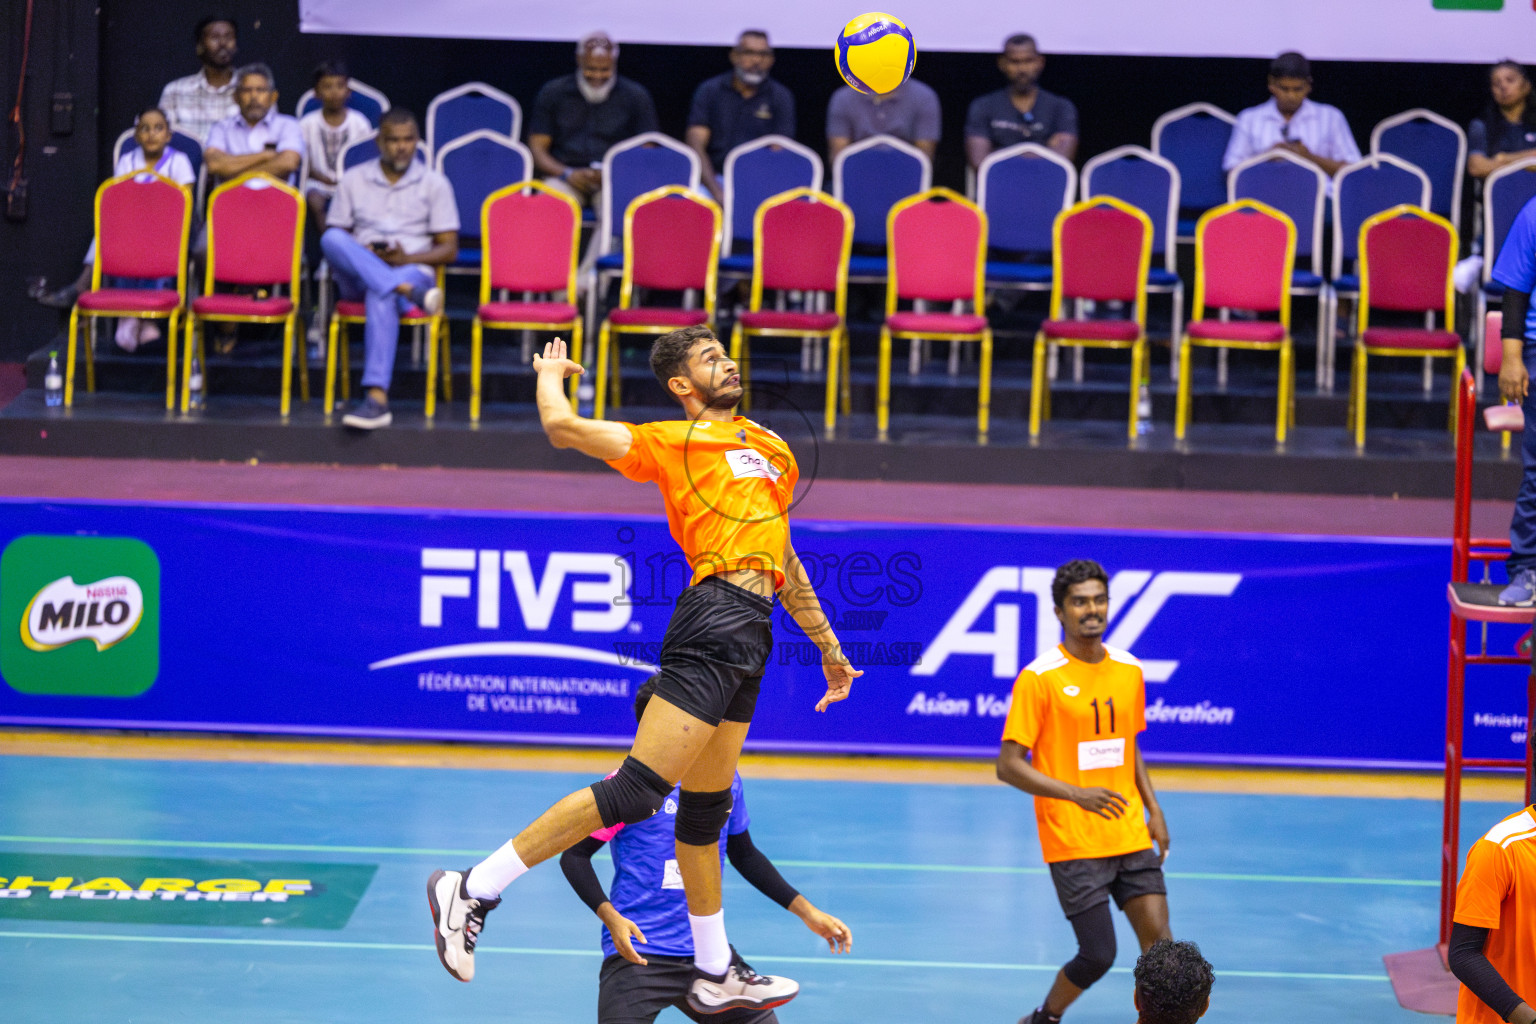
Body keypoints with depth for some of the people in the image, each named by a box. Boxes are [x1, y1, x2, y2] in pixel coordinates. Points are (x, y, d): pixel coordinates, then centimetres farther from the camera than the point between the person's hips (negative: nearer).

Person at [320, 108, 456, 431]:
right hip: (356, 278, 3)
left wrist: (408, 258, -12)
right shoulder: (354, 180, 15)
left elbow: (449, 249, 7)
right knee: (333, 240, -31)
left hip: (413, 269, -3)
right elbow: (332, 234, 13)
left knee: (381, 296, -40)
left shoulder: (434, 184, 11)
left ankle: (377, 398, -52)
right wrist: (362, 255, -9)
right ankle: (410, 292, -45)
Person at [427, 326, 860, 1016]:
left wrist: (828, 647, 37)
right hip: (714, 621, -7)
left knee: (706, 806, 14)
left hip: (749, 638, 7)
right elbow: (563, 427, -5)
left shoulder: (771, 449, 26)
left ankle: (714, 976, 19)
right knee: (637, 788, -16)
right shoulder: (673, 441, 5)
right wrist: (551, 374, 17)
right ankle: (474, 889, -15)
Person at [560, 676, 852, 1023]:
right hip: (638, 952, -6)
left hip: (708, 952, 6)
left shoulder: (725, 779, 7)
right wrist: (610, 917, -24)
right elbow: (574, 855, -8)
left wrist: (806, 911, 16)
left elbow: (744, 855, 21)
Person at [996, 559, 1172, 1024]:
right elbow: (1008, 765, -12)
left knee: (1160, 945, -2)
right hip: (1073, 842, -5)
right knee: (1098, 955, -5)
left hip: (1130, 837, 5)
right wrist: (1076, 794, -22)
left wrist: (1153, 810, 10)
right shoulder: (1039, 678, -10)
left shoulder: (1129, 670, 8)